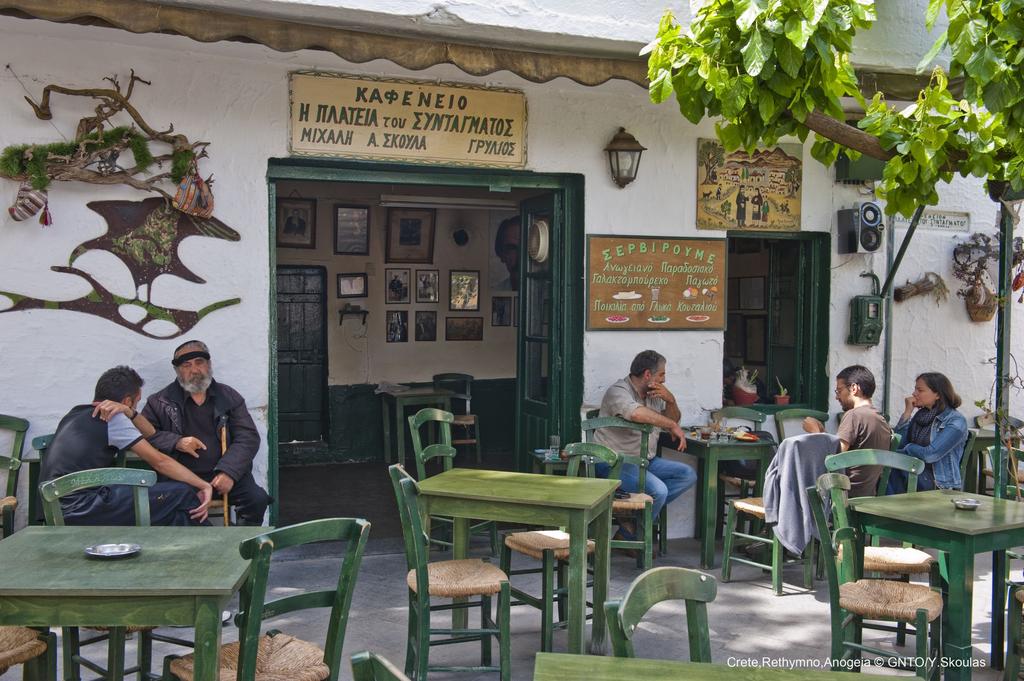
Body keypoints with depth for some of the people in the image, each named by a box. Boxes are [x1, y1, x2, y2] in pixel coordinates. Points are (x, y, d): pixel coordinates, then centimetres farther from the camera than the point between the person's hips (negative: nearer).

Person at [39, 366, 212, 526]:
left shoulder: (77, 414, 24)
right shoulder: (111, 418, -2)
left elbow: (151, 434, 24)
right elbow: (159, 461, -7)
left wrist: (129, 413, 4)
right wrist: (204, 486, -4)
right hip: (81, 509, -10)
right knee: (184, 496, -11)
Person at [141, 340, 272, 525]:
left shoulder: (229, 397, 13)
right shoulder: (161, 401, 11)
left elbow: (248, 437, 5)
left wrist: (229, 472, -11)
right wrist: (176, 442, -12)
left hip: (223, 475, 1)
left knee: (257, 499, -23)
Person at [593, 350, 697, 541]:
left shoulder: (653, 394, 14)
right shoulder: (619, 391, -14)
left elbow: (672, 421, 20)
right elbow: (636, 413, -36)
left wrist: (670, 400, -1)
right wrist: (672, 425, -27)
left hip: (646, 461, 9)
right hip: (614, 462, -9)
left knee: (688, 475, -3)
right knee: (658, 490, -28)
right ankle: (629, 535, -7)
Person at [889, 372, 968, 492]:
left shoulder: (956, 421, -8)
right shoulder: (920, 415, 14)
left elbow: (930, 455, -18)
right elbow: (897, 444, 3)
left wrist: (908, 447, -1)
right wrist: (907, 413, 0)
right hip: (914, 475, 6)